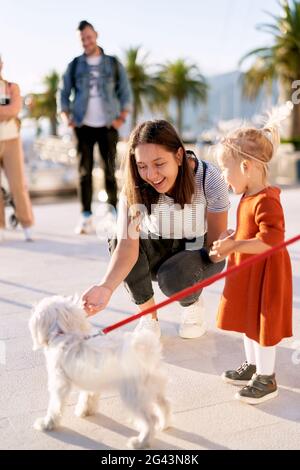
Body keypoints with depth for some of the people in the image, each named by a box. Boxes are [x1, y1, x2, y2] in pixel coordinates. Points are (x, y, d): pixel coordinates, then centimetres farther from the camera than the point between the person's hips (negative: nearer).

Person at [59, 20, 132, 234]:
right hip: (84, 126, 1)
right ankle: (86, 217, 2)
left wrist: (121, 118, -5)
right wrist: (68, 118, -1)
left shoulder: (114, 64, 6)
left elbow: (125, 93, 6)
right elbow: (64, 94, 11)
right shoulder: (74, 65, 8)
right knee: (85, 171, -1)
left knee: (110, 171, 1)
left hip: (107, 126, -1)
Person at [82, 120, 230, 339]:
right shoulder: (134, 189, -24)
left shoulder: (208, 178, -27)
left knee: (173, 278, -35)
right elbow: (127, 247, -36)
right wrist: (106, 287, -51)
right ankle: (148, 315, -7)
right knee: (119, 241, -30)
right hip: (156, 252, 2)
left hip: (200, 251, -1)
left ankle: (193, 304, 5)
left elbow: (216, 240, -15)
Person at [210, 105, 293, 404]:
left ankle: (266, 379, 19)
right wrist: (230, 239, 4)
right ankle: (252, 366, 37)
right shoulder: (248, 197, 6)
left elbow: (272, 239, -32)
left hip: (265, 274, -9)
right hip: (246, 271, 9)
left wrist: (234, 246, -32)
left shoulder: (266, 200, -25)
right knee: (248, 318, 20)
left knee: (262, 322, 3)